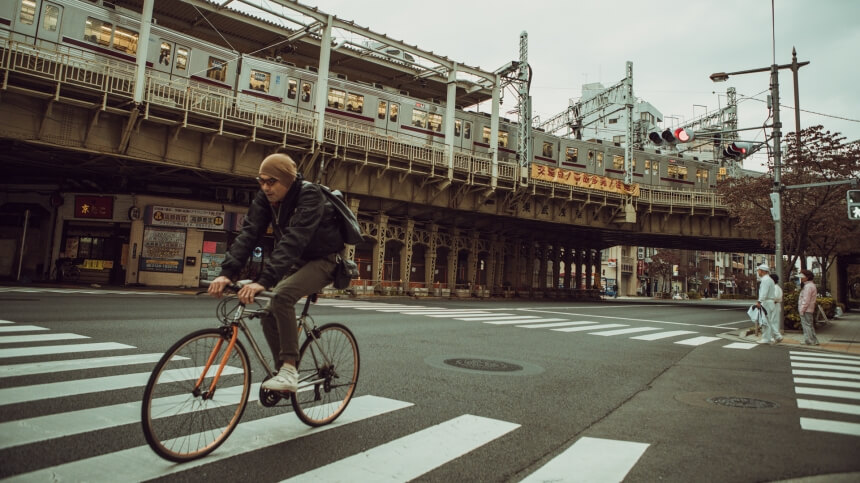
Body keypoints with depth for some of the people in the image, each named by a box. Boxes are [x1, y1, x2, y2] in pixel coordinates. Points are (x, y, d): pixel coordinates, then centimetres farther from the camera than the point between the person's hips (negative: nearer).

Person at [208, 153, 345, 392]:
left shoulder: (310, 196, -26)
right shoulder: (265, 198, -5)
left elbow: (293, 240, -38)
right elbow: (249, 233, -15)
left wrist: (264, 281, -47)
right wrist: (227, 272, -29)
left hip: (323, 260, -7)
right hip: (297, 261, 7)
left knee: (282, 296, -30)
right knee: (268, 314, -2)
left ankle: (289, 369, -21)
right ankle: (284, 372, 16)